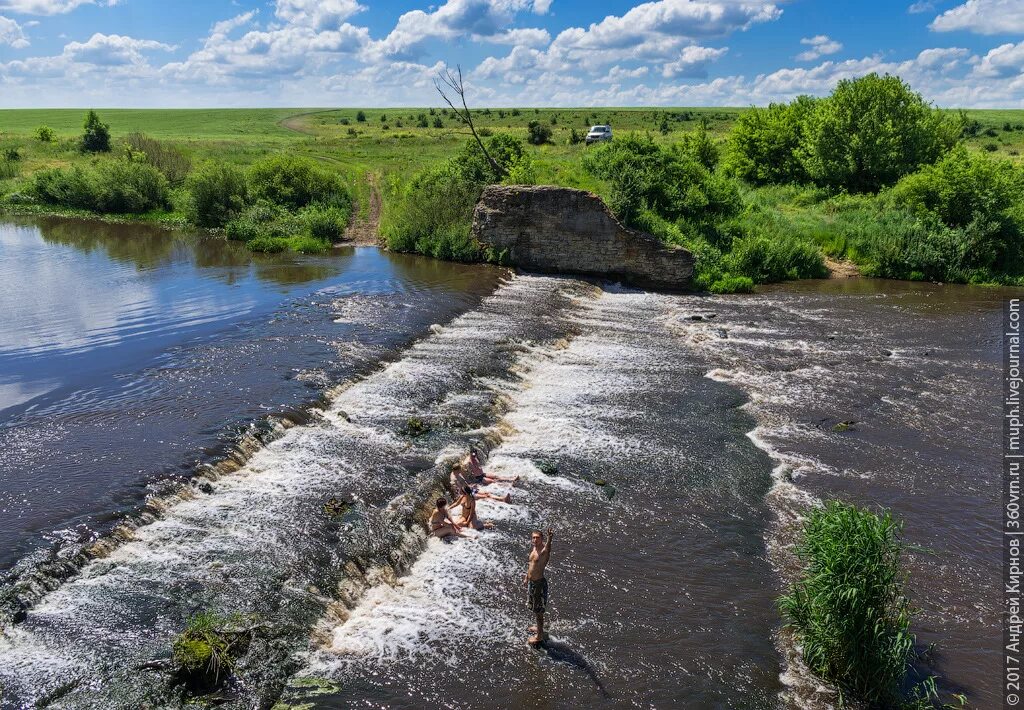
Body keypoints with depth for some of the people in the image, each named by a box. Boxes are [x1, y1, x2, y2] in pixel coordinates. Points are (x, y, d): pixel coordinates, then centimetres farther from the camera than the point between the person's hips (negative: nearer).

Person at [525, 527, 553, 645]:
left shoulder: (544, 549, -24)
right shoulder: (533, 549, 3)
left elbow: (548, 549, -50)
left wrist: (549, 539, -71)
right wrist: (527, 577, 27)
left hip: (539, 583, -9)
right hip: (531, 582, 9)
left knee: (539, 609, 4)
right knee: (534, 608, 25)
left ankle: (540, 635, 18)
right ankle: (539, 627, 45)